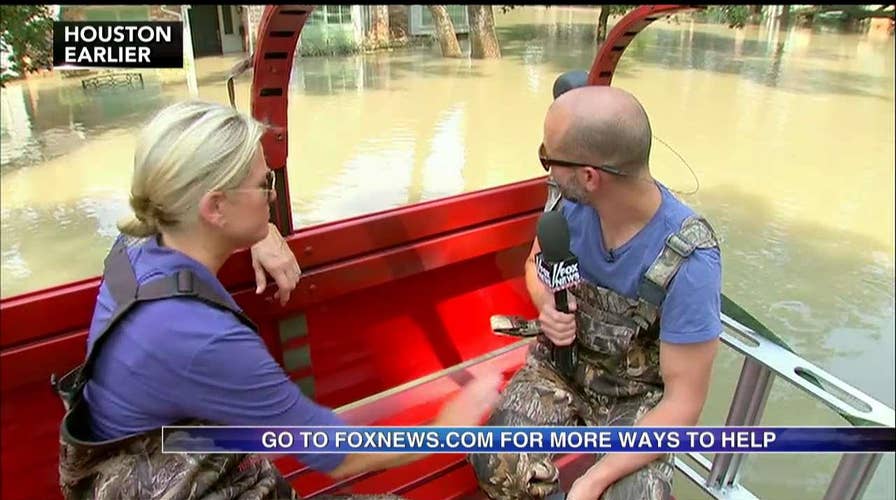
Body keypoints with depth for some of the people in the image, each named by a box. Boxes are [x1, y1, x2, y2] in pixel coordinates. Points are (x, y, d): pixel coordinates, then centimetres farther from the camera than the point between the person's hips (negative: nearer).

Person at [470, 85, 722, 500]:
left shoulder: (688, 263, -27)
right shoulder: (573, 202, -15)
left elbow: (683, 402, -20)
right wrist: (547, 306, -15)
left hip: (637, 397, -2)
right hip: (561, 363, 2)